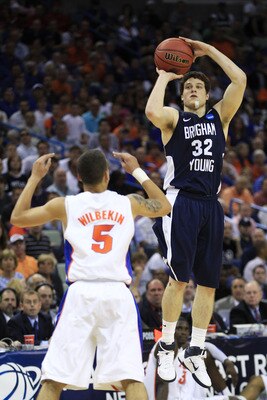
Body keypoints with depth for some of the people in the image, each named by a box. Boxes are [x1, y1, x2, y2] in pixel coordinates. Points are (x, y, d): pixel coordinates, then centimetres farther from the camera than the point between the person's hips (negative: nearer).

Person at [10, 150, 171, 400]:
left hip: (81, 293, -1)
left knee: (54, 380, 3)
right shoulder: (129, 203, 11)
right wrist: (137, 171, 38)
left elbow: (17, 217, 19)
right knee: (131, 378, -4)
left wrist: (35, 177, 27)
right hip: (118, 294, 1)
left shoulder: (65, 206, 8)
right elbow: (164, 207, 32)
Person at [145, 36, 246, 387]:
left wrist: (209, 50, 3)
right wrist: (164, 78, -7)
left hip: (211, 206, 4)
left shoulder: (219, 117, 14)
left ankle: (196, 351, 12)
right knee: (179, 277, -9)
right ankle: (166, 348, 2)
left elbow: (240, 80, 2)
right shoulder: (174, 119, 4)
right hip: (181, 202, -4)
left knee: (208, 282, 4)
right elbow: (152, 111, -21)